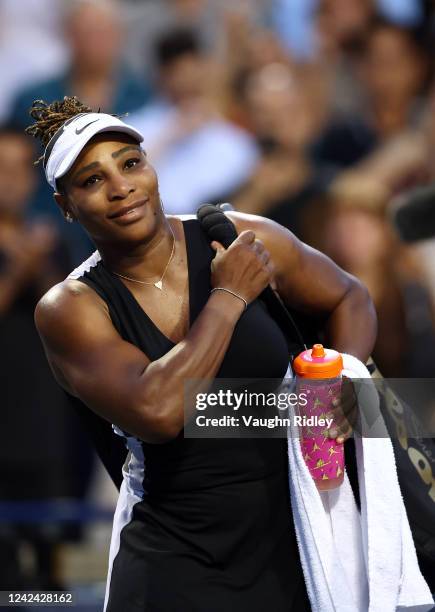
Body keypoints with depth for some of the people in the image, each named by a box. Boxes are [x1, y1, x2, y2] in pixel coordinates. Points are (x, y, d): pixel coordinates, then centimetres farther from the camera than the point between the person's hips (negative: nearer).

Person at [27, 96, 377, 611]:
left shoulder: (245, 241, -5)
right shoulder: (71, 309, -11)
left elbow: (348, 298, 11)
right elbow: (157, 413, -27)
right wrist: (229, 297, -19)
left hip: (296, 527, 2)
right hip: (177, 558, -2)